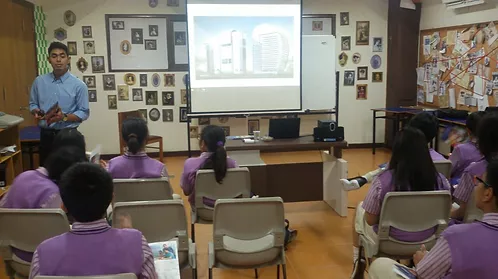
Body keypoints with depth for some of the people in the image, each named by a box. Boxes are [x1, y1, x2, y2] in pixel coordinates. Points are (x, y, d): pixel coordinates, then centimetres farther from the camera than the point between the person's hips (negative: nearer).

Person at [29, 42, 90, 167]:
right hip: (46, 135, 3)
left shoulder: (78, 85, -8)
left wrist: (64, 117, -22)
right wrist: (36, 112, -8)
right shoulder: (39, 81, 3)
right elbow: (33, 104, 14)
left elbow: (84, 113, -7)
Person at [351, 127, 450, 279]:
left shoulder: (383, 181, -27)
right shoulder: (441, 180, -17)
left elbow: (370, 221, -15)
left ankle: (358, 263, 40)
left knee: (360, 208, 26)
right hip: (427, 241, 4)